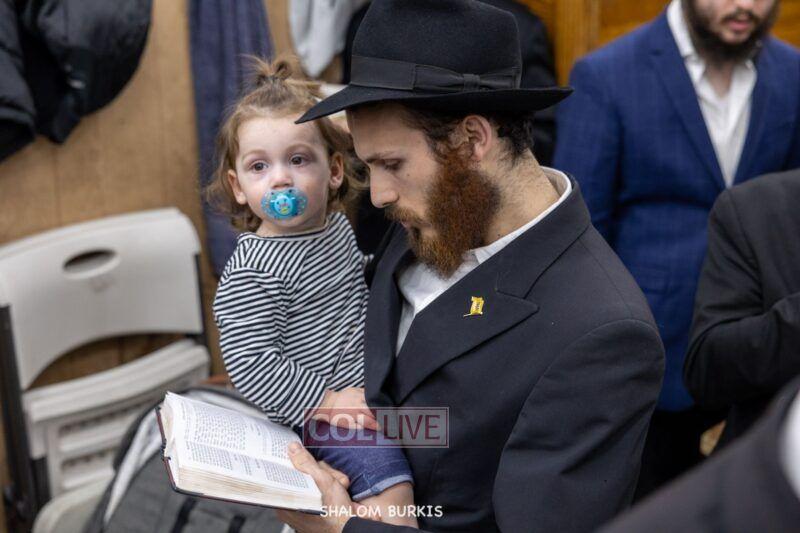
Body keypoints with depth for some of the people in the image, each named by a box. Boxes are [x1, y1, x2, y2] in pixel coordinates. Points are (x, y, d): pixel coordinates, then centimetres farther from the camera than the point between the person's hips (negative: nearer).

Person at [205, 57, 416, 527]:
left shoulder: (337, 227, 3)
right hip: (319, 411, -8)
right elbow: (250, 363, -25)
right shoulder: (252, 274, -22)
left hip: (370, 387, 9)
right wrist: (326, 400, -24)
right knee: (388, 482, -23)